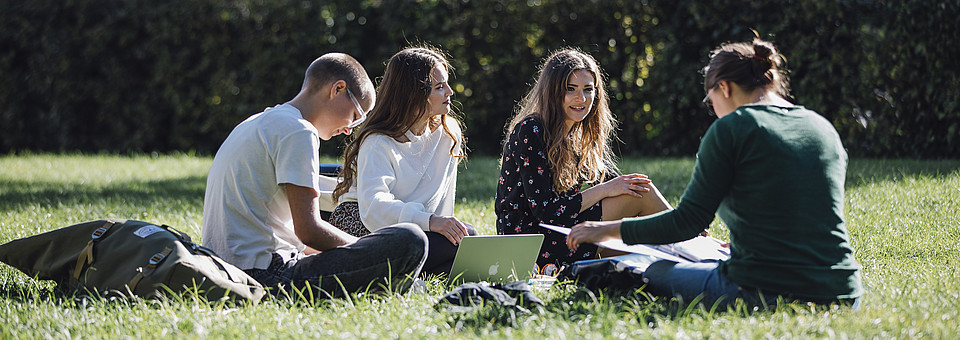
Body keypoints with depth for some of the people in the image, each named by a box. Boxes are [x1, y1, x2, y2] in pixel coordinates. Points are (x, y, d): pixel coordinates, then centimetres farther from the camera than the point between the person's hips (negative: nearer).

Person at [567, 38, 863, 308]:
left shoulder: (731, 128, -6)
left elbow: (689, 221, -6)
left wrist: (610, 229, 5)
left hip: (767, 292, -7)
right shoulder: (825, 129, 13)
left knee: (654, 272, 16)